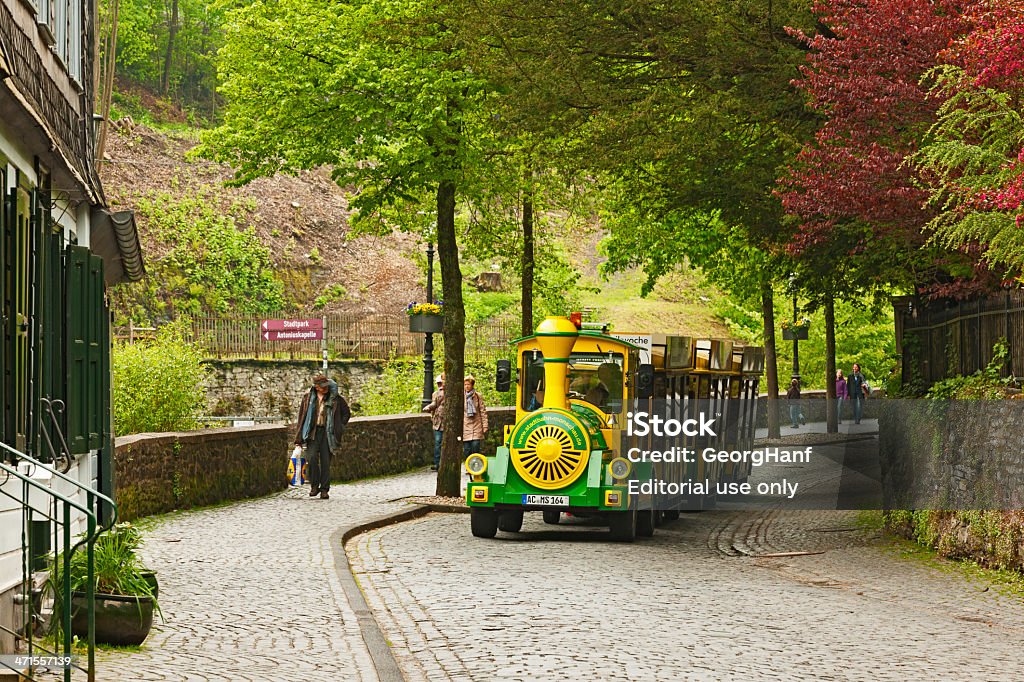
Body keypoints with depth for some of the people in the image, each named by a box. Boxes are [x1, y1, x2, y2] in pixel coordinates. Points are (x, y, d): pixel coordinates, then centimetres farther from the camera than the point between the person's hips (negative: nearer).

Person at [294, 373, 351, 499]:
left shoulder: (335, 398, 4)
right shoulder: (308, 398, 7)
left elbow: (346, 413, 17)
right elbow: (302, 417, 10)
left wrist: (339, 427, 7)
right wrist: (299, 439, 6)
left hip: (328, 432, 0)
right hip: (313, 432, 1)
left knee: (325, 461, -2)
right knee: (312, 457, -15)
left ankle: (324, 489, 8)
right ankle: (314, 485, 2)